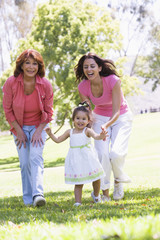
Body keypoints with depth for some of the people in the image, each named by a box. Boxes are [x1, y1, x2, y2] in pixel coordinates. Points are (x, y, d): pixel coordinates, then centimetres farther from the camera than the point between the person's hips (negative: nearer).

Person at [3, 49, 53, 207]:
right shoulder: (11, 83, -16)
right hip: (19, 127, 1)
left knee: (36, 157, -19)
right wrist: (19, 131, -7)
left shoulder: (45, 85, -14)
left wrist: (39, 131, -11)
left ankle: (38, 194, -29)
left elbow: (48, 112, -2)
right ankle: (28, 199, 6)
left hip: (38, 126, -1)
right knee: (24, 162, -3)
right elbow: (8, 109, -5)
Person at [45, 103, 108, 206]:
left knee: (95, 178, 9)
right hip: (76, 160, 2)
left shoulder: (87, 131, -4)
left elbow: (95, 136, -24)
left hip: (88, 158, -2)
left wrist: (101, 136, -46)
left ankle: (96, 194, 36)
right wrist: (50, 133, 5)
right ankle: (78, 201, 2)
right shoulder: (70, 132, 7)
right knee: (78, 182, 1)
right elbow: (58, 140, 18)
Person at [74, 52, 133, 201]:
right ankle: (105, 193, -2)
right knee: (102, 154, -17)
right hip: (100, 118, 3)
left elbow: (116, 112, -28)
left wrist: (106, 125, -46)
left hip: (121, 117, -3)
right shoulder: (83, 87, -18)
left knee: (116, 153, -21)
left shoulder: (113, 81, -29)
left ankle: (118, 180, 11)